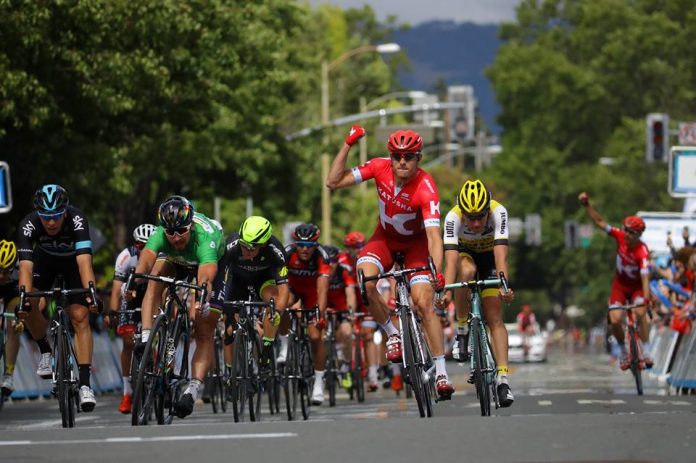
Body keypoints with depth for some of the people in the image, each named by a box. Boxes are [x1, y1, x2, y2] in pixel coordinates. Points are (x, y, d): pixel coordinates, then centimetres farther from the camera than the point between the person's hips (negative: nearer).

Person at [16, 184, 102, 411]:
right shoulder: (29, 225, -34)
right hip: (45, 258, 2)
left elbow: (84, 261, -46)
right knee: (29, 305, -21)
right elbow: (26, 266, -41)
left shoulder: (76, 220, -38)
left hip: (73, 260, -2)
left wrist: (90, 293, -59)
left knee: (80, 317, -14)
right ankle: (45, 351, 6)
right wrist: (24, 298, -56)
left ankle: (85, 384, -14)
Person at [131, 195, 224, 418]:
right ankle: (146, 338, -34)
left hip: (215, 264, -3)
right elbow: (147, 257, -51)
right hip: (176, 263, 3)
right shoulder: (161, 233, -34)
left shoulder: (205, 236, -44)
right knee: (156, 275, -30)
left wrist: (200, 301, -78)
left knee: (204, 331, -12)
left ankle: (193, 389, -14)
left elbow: (206, 275, -60)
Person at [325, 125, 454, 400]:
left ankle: (441, 371, -10)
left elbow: (434, 235, -41)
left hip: (417, 241, -3)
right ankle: (392, 334, -5)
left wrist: (437, 272, -55)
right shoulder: (380, 167, -21)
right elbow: (333, 182, -16)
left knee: (423, 303, -17)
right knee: (364, 281, -27)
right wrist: (347, 146, -25)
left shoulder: (426, 189, -32)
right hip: (386, 236, 3)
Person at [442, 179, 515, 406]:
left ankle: (503, 379, -12)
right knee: (467, 271, -37)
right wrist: (446, 291, -57)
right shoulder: (453, 217, -35)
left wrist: (504, 286, -57)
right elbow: (451, 259, -43)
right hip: (465, 253, 0)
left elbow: (500, 255, -43)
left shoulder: (498, 212, -34)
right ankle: (462, 330, -19)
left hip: (489, 256, 0)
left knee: (495, 318, -10)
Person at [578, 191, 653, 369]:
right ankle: (624, 352, 10)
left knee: (640, 313, -30)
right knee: (615, 320, -13)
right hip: (620, 283, 4)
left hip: (637, 285, -4)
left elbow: (645, 277, -42)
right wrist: (586, 205, -23)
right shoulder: (620, 236, -20)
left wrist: (646, 299, -54)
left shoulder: (642, 252, -33)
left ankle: (645, 352, -21)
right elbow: (599, 222, -13)